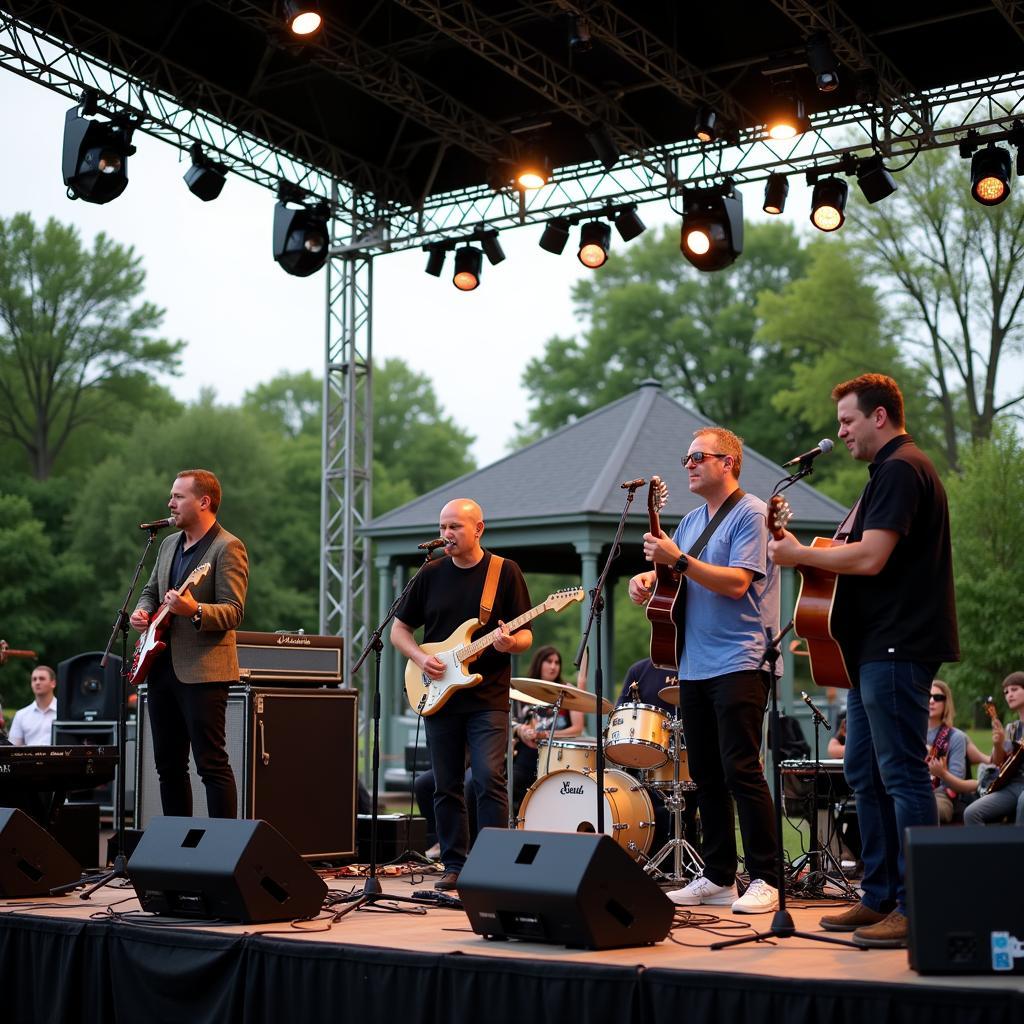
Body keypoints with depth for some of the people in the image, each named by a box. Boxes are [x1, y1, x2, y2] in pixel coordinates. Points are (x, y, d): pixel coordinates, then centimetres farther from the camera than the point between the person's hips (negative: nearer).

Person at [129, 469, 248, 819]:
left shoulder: (227, 547, -9)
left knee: (211, 763, -9)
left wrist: (194, 611, -33)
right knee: (168, 764, 12)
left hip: (202, 670, -8)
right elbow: (150, 590, 27)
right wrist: (142, 611, 4)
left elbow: (233, 612, -16)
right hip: (161, 666, 8)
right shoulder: (169, 544, 16)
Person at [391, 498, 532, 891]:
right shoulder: (431, 574, 8)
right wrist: (420, 657, -6)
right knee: (446, 787, 7)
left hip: (488, 699, -3)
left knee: (489, 779, -13)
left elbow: (525, 635, 1)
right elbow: (399, 629, 13)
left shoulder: (505, 572, 0)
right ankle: (455, 865, 17)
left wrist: (510, 643, -22)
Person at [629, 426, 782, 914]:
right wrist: (646, 579, 0)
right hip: (695, 667, 8)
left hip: (740, 663, -8)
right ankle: (718, 878, 16)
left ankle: (765, 879, -5)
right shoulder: (692, 521, 19)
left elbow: (737, 582, -17)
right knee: (705, 774, 9)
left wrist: (679, 560, -20)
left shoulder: (751, 513, -6)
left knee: (741, 770, -11)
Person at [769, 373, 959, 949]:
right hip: (877, 647, 11)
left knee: (902, 774, -8)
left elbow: (869, 559, -22)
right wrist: (812, 555, 10)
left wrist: (801, 555, -8)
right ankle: (881, 898, 19)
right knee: (864, 772, 13)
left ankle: (916, 909, -5)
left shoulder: (900, 469, -13)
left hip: (898, 648, -11)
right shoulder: (891, 470, 21)